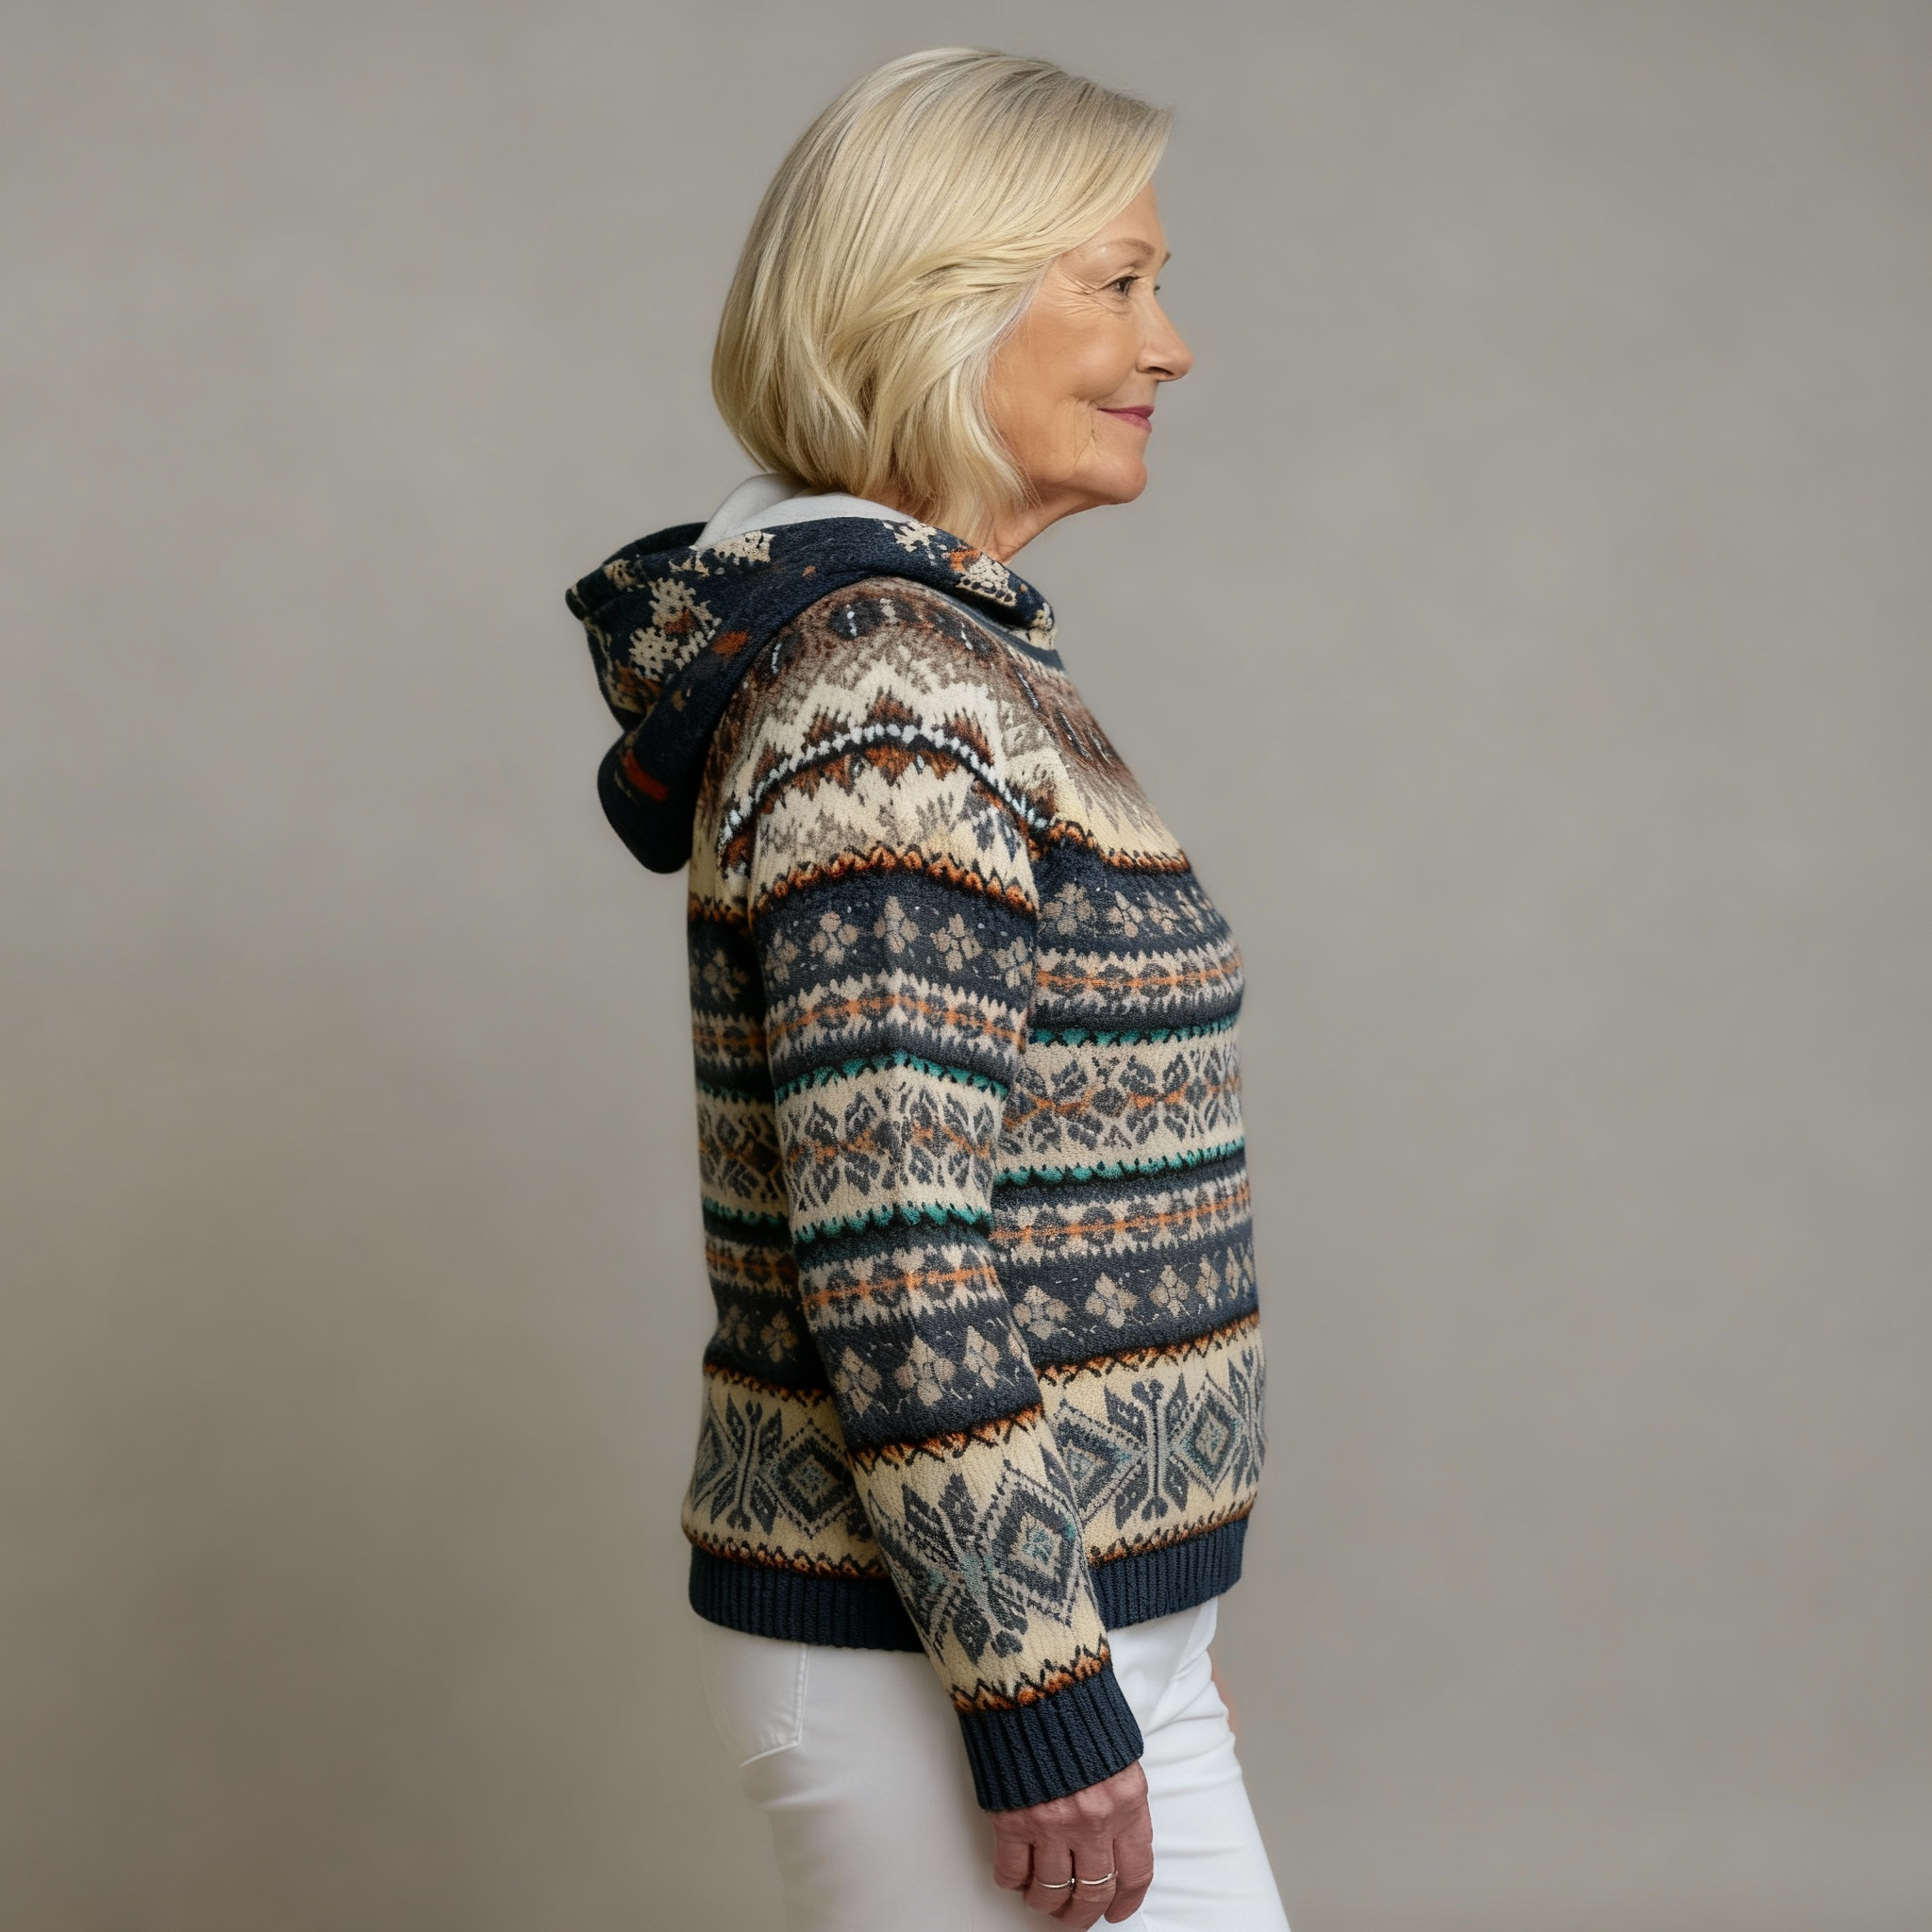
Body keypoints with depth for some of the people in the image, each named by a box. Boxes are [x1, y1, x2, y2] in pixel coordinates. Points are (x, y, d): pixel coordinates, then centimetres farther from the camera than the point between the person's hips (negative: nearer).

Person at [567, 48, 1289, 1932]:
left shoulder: (954, 656, 11)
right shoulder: (891, 690, -19)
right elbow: (889, 1247, -24)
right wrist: (1041, 1692, -20)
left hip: (1084, 1615, 9)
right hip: (931, 1659, -9)